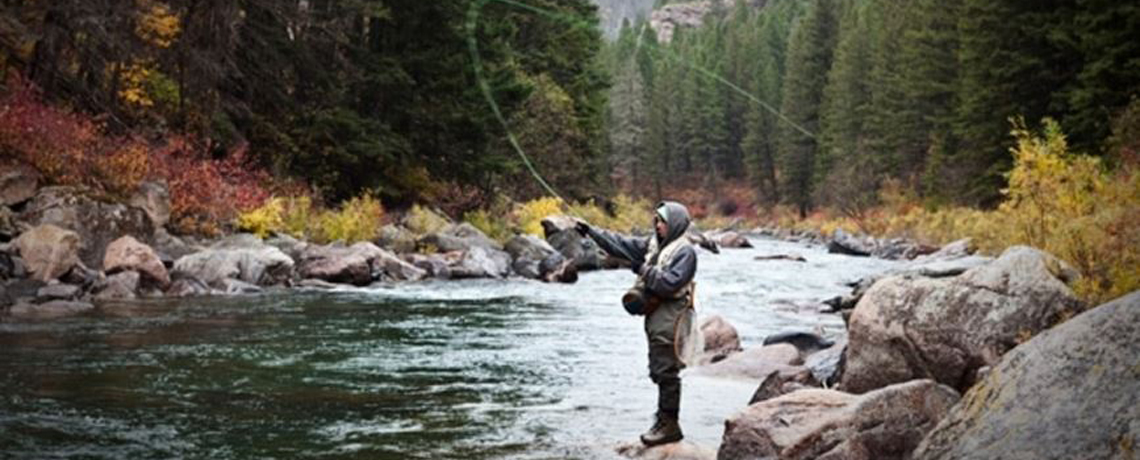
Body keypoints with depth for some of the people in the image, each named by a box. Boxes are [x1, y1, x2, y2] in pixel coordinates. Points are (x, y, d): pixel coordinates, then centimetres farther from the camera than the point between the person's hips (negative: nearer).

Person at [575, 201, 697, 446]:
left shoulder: (684, 251, -13)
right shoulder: (654, 243, 13)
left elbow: (670, 283, -22)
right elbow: (621, 244, 14)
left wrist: (645, 270, -15)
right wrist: (591, 231, 10)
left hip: (670, 320, -9)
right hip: (655, 316, 9)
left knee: (666, 372, -6)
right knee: (659, 371, 14)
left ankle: (670, 425, 1)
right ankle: (664, 419, 22)